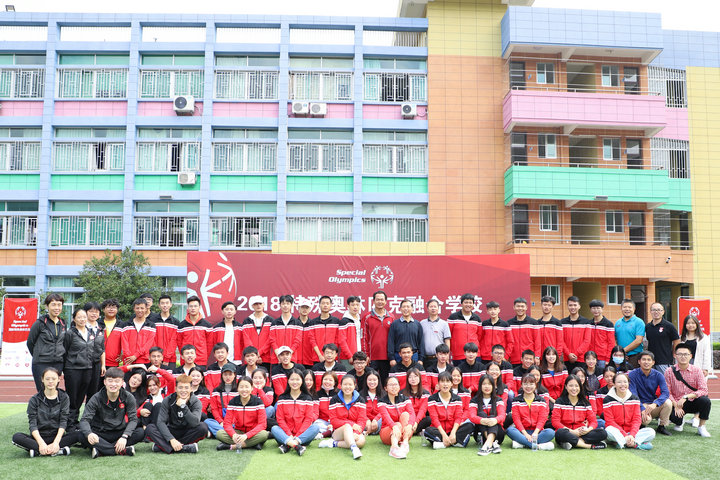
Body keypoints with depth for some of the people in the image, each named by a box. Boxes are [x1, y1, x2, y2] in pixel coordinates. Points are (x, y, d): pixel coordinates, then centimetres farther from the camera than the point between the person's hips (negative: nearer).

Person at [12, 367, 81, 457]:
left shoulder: (64, 397, 5)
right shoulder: (34, 399, 4)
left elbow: (63, 421, -4)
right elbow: (33, 424, -6)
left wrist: (56, 442, -21)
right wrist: (41, 443, -23)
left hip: (57, 436, 0)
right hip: (39, 437, 0)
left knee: (78, 434, -28)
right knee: (17, 437, -28)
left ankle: (37, 451, -28)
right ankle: (59, 451, -35)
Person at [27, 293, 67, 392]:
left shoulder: (62, 324, 11)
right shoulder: (40, 323, -5)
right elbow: (30, 342, 3)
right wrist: (38, 357, 10)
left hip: (58, 364, 5)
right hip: (41, 365, -5)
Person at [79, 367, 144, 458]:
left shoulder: (128, 397, -5)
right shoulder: (97, 398, -9)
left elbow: (133, 419, -9)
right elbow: (84, 420, -17)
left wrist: (124, 437, -28)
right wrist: (89, 434, -41)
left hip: (119, 433, 1)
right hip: (100, 434, -1)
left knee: (140, 432, -26)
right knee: (83, 437, -32)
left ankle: (100, 451, -28)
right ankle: (122, 450, -33)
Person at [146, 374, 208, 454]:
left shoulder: (196, 402, -10)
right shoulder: (168, 400, -8)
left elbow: (195, 423, -27)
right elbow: (161, 422, -18)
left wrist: (183, 406, -30)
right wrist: (172, 440, -32)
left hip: (187, 434, -1)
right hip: (171, 432, 1)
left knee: (203, 427, -30)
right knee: (149, 428, -23)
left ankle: (163, 445, -26)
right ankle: (184, 448, -37)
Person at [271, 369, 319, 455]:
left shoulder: (307, 398, 6)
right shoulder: (282, 399, 8)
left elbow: (308, 419, -2)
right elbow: (280, 419, 1)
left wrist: (297, 436, -14)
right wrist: (289, 435, -14)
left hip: (302, 436, 0)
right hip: (286, 435, 1)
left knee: (315, 427, -27)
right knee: (274, 429, -26)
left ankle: (287, 445, -36)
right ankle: (297, 446, -44)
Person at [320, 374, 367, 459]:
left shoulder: (360, 400, 7)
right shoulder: (334, 400, 4)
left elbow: (362, 420, -2)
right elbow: (333, 420, -4)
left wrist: (355, 433, -23)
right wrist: (351, 424, -19)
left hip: (355, 431, 2)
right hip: (338, 431, -1)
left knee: (361, 441, -33)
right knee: (347, 426, -36)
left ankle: (334, 443, -24)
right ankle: (354, 449, -55)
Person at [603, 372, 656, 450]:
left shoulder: (634, 399, 6)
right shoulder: (608, 400, -5)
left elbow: (637, 420, 1)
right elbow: (610, 422, -10)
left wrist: (632, 435, -18)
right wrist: (625, 436, -21)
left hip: (631, 432, 4)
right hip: (617, 433, -3)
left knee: (651, 432, -20)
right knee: (609, 430, -37)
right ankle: (636, 444, -29)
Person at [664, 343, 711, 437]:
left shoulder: (696, 370, -5)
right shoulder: (669, 371, -6)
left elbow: (703, 390, -13)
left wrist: (686, 397, -24)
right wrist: (676, 406, -19)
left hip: (694, 402, 1)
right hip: (677, 403, -1)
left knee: (705, 400, -31)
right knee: (673, 417, -31)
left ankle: (701, 427, -6)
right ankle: (679, 423, 11)